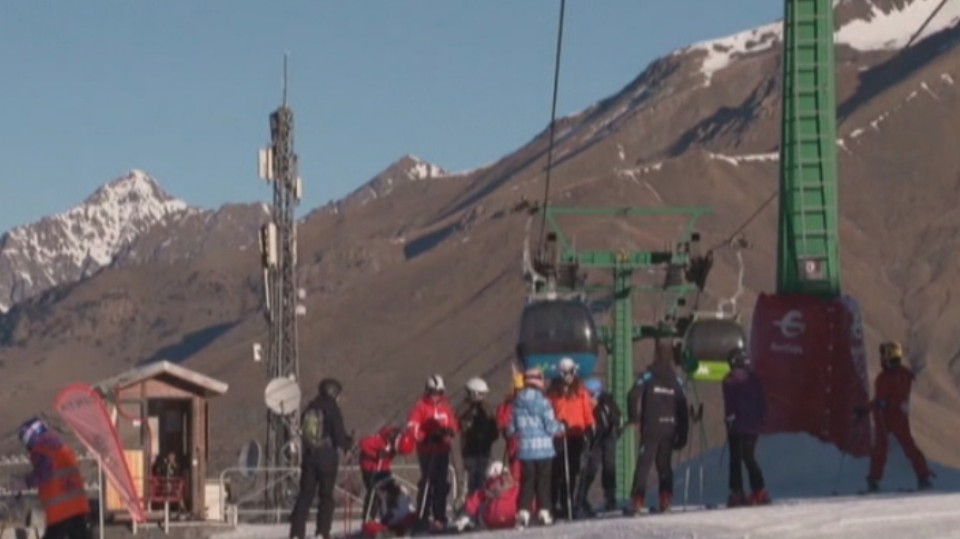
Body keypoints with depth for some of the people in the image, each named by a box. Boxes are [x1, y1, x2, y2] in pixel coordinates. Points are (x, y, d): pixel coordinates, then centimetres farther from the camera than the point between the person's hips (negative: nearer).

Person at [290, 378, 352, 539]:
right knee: (326, 496, 2)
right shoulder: (332, 409, -8)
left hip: (308, 455, 5)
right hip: (327, 457, -5)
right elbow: (339, 434, -10)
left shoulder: (310, 408, 11)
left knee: (305, 495, 7)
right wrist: (348, 444, 10)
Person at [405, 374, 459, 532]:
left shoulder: (446, 408, 11)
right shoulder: (420, 407, -6)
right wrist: (427, 437, -24)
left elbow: (453, 425, 15)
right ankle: (422, 517, -6)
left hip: (443, 450, 6)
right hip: (427, 451, -6)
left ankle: (440, 517, 14)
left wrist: (450, 432, -8)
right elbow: (412, 429, -13)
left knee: (441, 484, 8)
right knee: (427, 482, -9)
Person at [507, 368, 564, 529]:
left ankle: (523, 511, -6)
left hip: (524, 449, 3)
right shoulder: (543, 401, -10)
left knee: (527, 481, 6)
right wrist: (560, 427, 11)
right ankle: (543, 511, 6)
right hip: (543, 448, -3)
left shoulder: (517, 403, 2)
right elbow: (551, 427, -9)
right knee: (543, 481, 7)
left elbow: (511, 429, 6)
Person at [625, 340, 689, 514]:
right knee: (664, 464, 17)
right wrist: (682, 435, 12)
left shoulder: (649, 376, -5)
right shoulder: (676, 380, 6)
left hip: (651, 428, -4)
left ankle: (637, 501, -17)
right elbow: (682, 408, 7)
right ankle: (665, 498, 9)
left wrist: (634, 418, -4)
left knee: (643, 464, -7)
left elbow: (633, 395, -17)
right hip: (669, 429, 4)